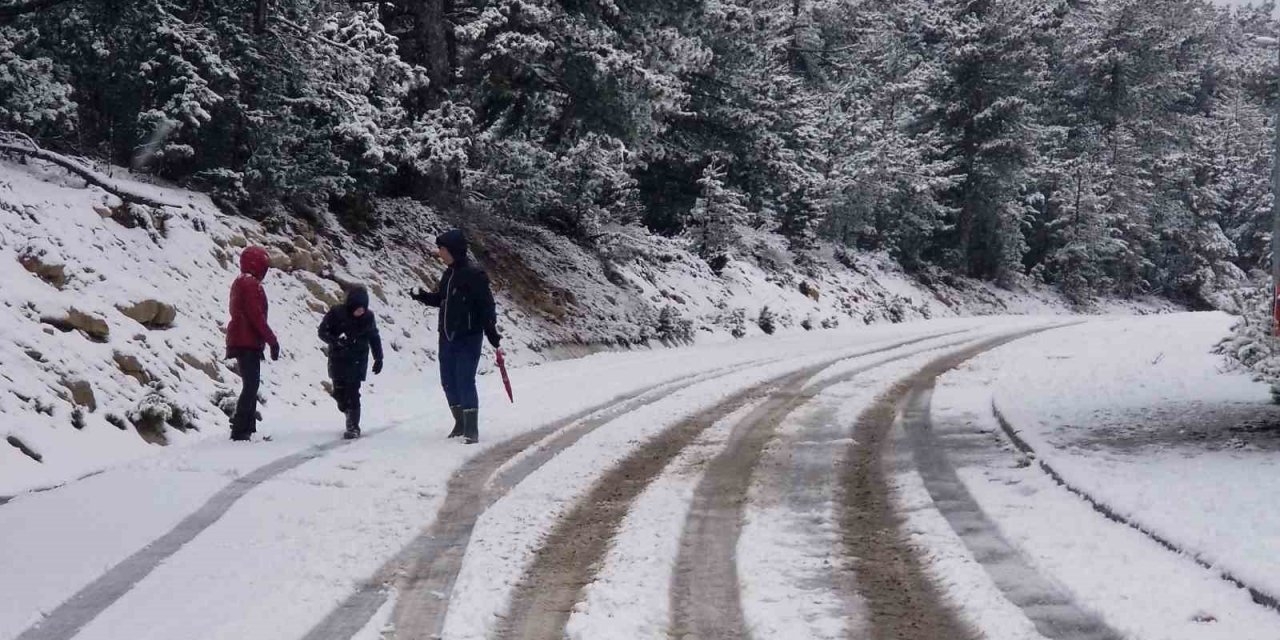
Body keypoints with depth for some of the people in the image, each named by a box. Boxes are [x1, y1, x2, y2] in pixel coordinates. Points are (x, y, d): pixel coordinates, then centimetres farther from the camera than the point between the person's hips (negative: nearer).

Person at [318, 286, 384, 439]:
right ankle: (351, 418, 30)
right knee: (339, 392, 6)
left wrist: (378, 358, 8)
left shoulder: (368, 316, -7)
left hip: (357, 361, -1)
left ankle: (353, 427, -4)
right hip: (338, 359, 1)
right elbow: (323, 331, -8)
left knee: (352, 392, -11)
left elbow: (374, 338, 7)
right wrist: (336, 341, -26)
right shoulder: (336, 313, -13)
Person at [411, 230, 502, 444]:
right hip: (447, 338, 8)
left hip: (468, 339, -8)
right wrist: (421, 295, 4)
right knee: (449, 382, 11)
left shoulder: (474, 275, -14)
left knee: (465, 382, -9)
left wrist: (494, 338, -18)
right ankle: (460, 424, 25)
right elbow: (440, 299, 22)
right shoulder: (449, 273, 10)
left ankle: (472, 430, -3)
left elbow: (487, 308, -15)